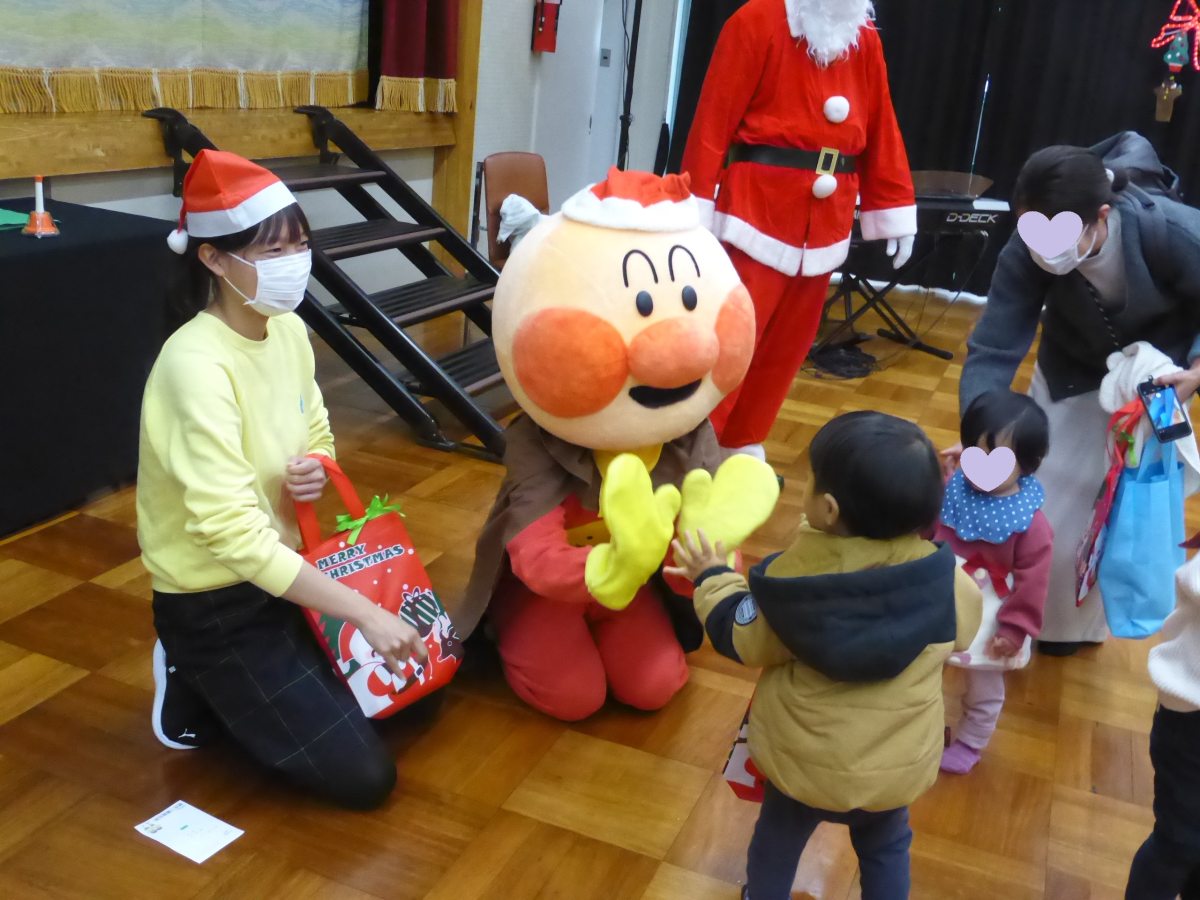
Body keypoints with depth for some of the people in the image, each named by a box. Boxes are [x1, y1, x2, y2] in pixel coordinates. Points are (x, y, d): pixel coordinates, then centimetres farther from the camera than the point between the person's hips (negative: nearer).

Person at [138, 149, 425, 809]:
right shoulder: (197, 364, -28)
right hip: (213, 601, -8)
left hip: (284, 565, 8)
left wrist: (313, 475, -12)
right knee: (362, 776, -6)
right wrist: (365, 613, -31)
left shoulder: (289, 330, -3)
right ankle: (198, 690, 11)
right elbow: (232, 533, -32)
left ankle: (241, 691, 23)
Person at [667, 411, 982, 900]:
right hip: (897, 763, 1)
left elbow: (743, 641, -11)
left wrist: (712, 579, 7)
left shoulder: (791, 579, -28)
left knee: (777, 840, 29)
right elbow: (962, 630, 0)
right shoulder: (945, 581, -24)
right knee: (886, 847, 32)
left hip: (802, 757, -1)